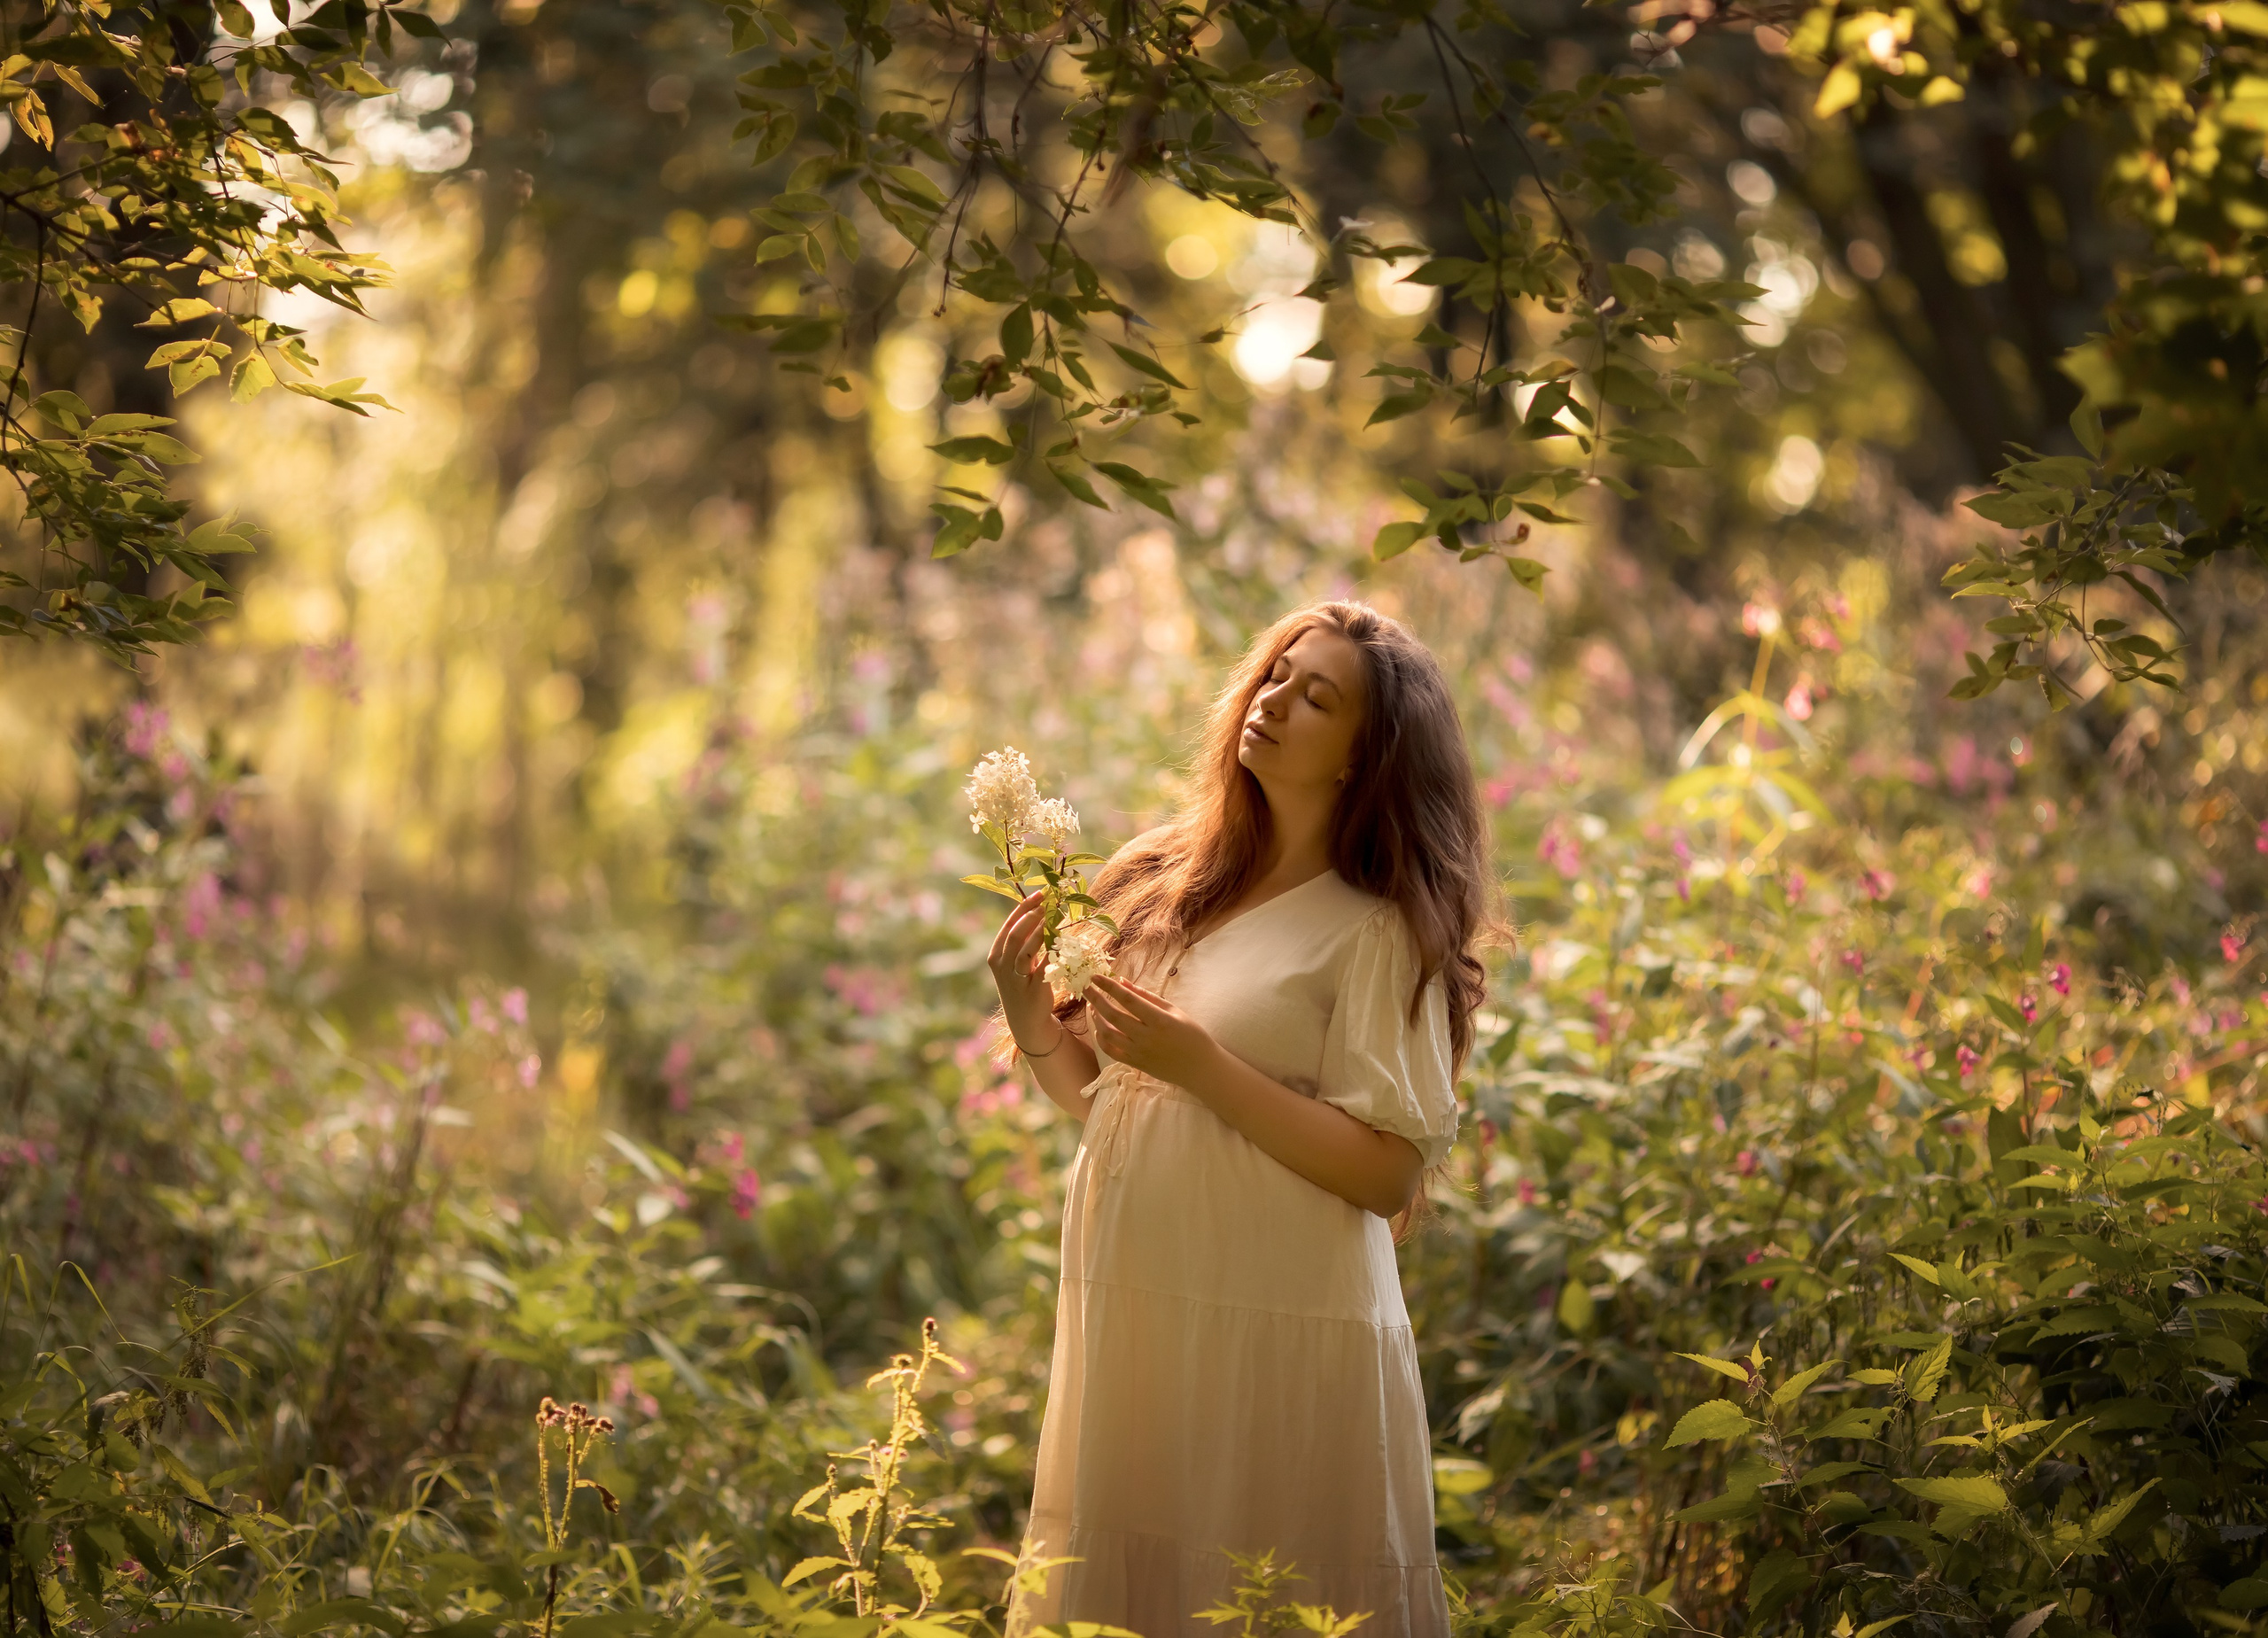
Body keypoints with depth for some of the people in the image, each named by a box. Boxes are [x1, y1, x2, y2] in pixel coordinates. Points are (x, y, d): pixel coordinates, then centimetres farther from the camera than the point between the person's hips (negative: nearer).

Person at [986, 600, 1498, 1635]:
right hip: (1127, 1316, 6)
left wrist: (1202, 1065, -19)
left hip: (1280, 1335, -6)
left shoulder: (1373, 932, -9)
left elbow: (1390, 1173, -15)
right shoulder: (1160, 883, 8)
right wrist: (1030, 1016, -3)